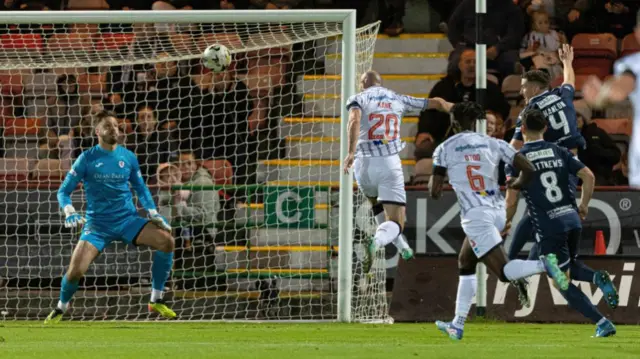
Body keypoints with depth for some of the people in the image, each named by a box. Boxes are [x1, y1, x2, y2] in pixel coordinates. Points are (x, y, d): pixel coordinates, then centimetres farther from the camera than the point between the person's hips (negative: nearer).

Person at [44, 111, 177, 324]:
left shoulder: (128, 157, 5)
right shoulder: (87, 159, -4)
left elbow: (141, 188, 19)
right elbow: (64, 192, 1)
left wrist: (153, 213, 5)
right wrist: (70, 213, -18)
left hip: (127, 220, 2)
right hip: (97, 224, -2)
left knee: (166, 240, -22)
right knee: (76, 270, -19)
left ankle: (156, 301, -9)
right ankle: (60, 309, 14)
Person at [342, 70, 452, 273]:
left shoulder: (359, 99, 7)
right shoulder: (398, 100, 16)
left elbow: (354, 121, -17)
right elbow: (437, 103, 27)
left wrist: (351, 153, -24)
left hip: (364, 164, 0)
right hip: (390, 164, 0)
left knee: (378, 205, 32)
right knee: (395, 223, -4)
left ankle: (402, 248, 29)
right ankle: (377, 243, -36)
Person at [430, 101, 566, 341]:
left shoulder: (444, 150, 0)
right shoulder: (493, 144, 6)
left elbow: (435, 193, 0)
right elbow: (528, 169, 0)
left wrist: (436, 187, 25)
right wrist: (516, 184, 22)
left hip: (476, 216, -5)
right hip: (498, 212, 5)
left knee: (504, 272, -9)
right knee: (465, 265, 22)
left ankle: (543, 265, -37)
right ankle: (457, 325, 24)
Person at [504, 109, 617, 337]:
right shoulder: (559, 152, 8)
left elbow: (511, 201, -6)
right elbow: (588, 176, 1)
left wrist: (505, 224, 12)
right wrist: (583, 205, 15)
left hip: (548, 228, -5)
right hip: (572, 220, 5)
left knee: (563, 282, 4)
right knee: (570, 265, 30)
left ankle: (602, 323, -7)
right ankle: (599, 278, -3)